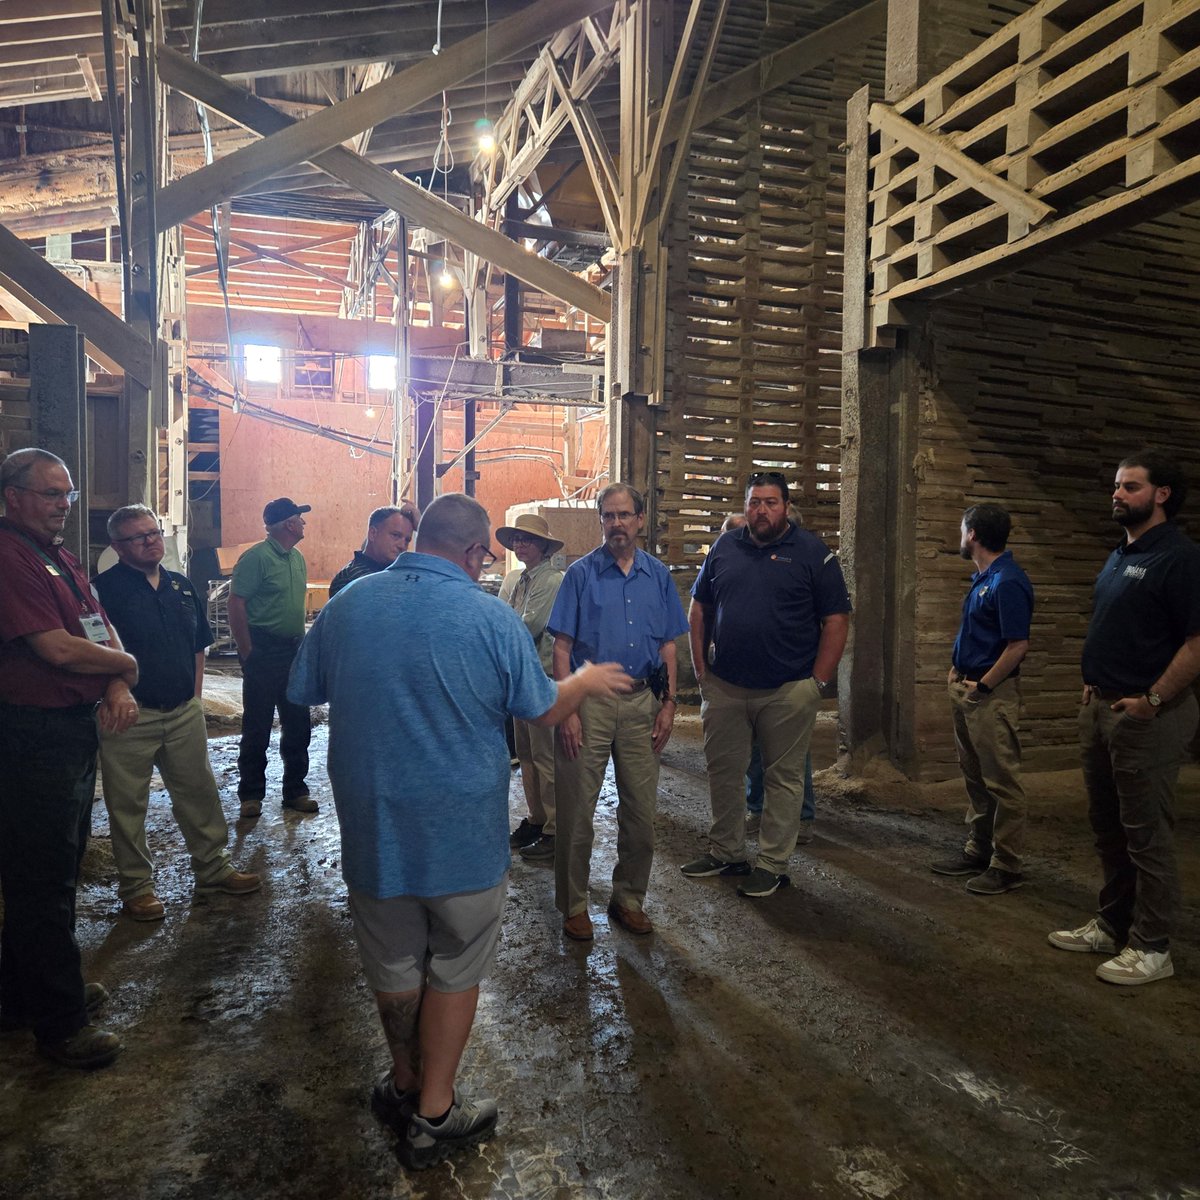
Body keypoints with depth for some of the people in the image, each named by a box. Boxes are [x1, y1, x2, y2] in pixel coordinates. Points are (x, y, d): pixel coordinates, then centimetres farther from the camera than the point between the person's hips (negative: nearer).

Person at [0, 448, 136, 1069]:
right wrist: (125, 665, -5)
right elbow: (57, 649, -23)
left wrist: (118, 687, -8)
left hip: (75, 730, 10)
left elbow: (105, 633, 11)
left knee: (56, 871, 20)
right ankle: (60, 1023, 16)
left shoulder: (61, 558, 14)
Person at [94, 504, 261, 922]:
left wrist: (194, 698, 11)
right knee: (128, 805, 7)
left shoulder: (182, 587, 10)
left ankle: (212, 868, 28)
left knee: (199, 792, 13)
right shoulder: (106, 588, -8)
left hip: (184, 713, 5)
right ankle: (136, 886, 23)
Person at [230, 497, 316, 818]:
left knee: (298, 726, 11)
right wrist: (248, 652, -16)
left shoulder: (297, 558, 13)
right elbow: (236, 604, -14)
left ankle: (295, 791, 23)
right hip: (264, 652, -7)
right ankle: (251, 795, 14)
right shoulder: (257, 557, -12)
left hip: (293, 651, 8)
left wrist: (302, 644, 14)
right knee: (257, 728, 2)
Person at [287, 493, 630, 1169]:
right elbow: (545, 712, -4)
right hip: (463, 832, -3)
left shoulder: (347, 604, -6)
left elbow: (304, 694, 7)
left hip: (373, 826, 4)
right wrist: (588, 680, 16)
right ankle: (434, 1114, 27)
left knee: (394, 966, 21)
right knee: (455, 970, 15)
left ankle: (405, 1083, 42)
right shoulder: (492, 618, -15)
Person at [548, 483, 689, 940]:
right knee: (577, 810, 4)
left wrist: (668, 702, 3)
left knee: (641, 810, 10)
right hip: (589, 700, -3)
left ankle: (629, 899, 28)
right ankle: (574, 905, 21)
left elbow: (668, 645, 12)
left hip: (641, 701, 3)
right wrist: (567, 710, -11)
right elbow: (562, 648, -4)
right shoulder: (581, 573, -2)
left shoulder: (658, 575, 8)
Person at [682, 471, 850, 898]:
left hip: (788, 691, -3)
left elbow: (836, 621, -4)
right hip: (724, 687, 4)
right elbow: (698, 609, 13)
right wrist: (701, 667, 6)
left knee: (784, 778, 6)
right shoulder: (724, 548, 7)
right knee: (722, 771, 12)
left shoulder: (813, 553, -3)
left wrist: (818, 682, -9)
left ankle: (773, 864, 20)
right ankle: (726, 852, 29)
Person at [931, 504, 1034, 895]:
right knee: (975, 778, 17)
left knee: (1001, 782, 0)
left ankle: (1006, 866, 9)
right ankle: (978, 851, 28)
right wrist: (956, 670, 10)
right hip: (967, 689, 10)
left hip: (992, 695, -10)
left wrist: (982, 685, -16)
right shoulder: (981, 578, 12)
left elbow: (1018, 646, -22)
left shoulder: (1007, 582, -18)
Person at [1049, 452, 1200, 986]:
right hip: (1102, 708, 9)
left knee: (1146, 835, 2)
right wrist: (1093, 685, 13)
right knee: (1108, 827, 17)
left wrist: (1151, 700, -20)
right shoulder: (1120, 556, 14)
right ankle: (1112, 926, 31)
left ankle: (1151, 947, 15)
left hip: (1145, 715, -9)